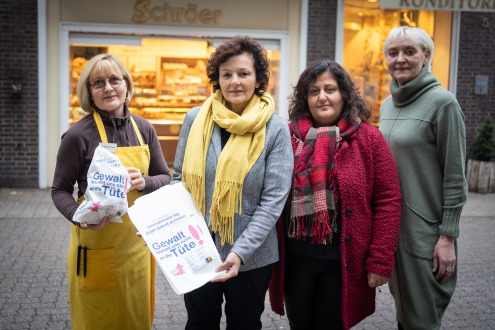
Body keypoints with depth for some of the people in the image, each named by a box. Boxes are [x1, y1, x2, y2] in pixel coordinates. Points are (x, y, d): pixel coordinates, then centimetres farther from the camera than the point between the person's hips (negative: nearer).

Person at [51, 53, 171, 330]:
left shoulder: (144, 129, 2)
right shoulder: (79, 135, -11)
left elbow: (165, 177, 8)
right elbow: (60, 190, -5)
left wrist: (143, 182, -13)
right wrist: (80, 218, -24)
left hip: (138, 240, 4)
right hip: (96, 242, -4)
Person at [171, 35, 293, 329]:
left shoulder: (276, 129, -9)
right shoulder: (196, 119, -2)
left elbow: (273, 200, -12)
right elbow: (180, 177, 8)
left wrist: (241, 251, -21)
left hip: (251, 257, -1)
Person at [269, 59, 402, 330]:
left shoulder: (369, 138, -4)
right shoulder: (289, 136, 2)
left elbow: (388, 201, -6)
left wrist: (380, 261, -10)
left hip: (343, 262, -2)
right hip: (295, 257, 2)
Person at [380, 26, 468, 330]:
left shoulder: (442, 103, -10)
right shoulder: (387, 105, 10)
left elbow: (455, 176, -12)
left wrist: (448, 236, -14)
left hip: (425, 230, -6)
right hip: (389, 223, 7)